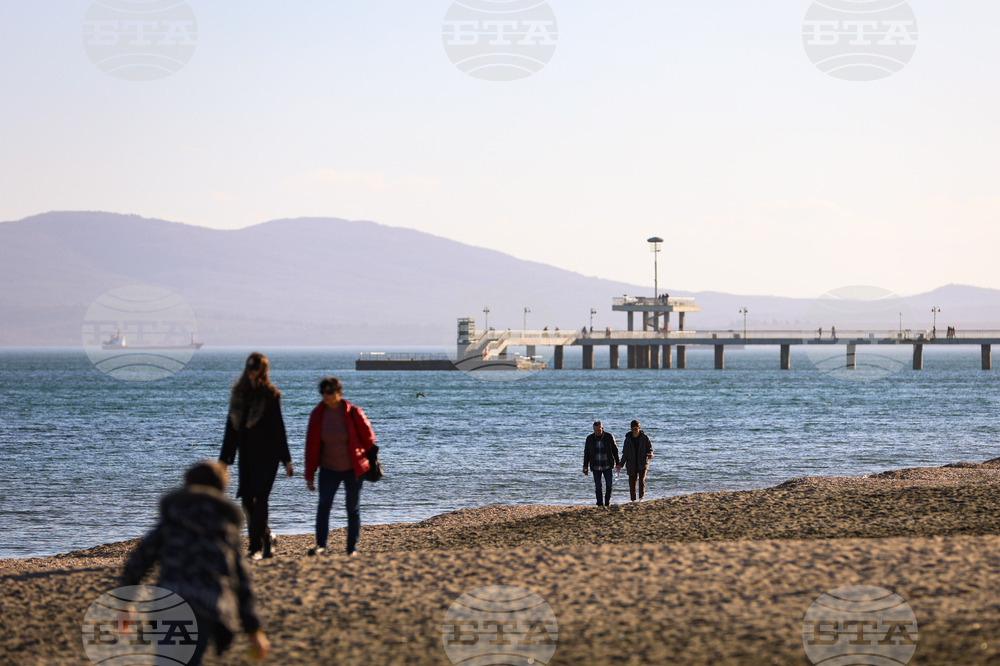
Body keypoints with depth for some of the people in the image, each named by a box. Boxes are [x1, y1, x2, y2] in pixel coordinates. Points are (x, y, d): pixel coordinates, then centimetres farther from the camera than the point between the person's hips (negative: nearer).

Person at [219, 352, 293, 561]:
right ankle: (267, 538, 22)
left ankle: (257, 547, -7)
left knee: (259, 498, -10)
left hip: (267, 453, -5)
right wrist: (224, 459, 12)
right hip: (247, 454, 5)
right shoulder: (239, 393, 10)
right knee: (247, 499, 4)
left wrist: (286, 459, -5)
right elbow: (231, 427, 13)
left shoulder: (270, 394, -3)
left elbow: (278, 428, -3)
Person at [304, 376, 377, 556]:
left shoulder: (353, 413, -11)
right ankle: (321, 545, -20)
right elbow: (311, 446, 0)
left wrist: (370, 460, 14)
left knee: (353, 508, 6)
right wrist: (309, 475, 0)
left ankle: (352, 548, 16)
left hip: (353, 469, -2)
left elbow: (368, 438, 2)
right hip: (329, 469, 2)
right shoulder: (318, 415, -4)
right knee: (324, 504, -16)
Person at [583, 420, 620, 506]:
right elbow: (586, 454, 7)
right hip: (596, 467, 1)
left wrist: (618, 463, 4)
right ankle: (600, 505, 6)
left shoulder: (609, 437, -2)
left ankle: (607, 503, 11)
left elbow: (615, 450, 6)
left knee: (609, 485, -5)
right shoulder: (590, 439, 1)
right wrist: (585, 468, 5)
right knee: (598, 486, -1)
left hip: (607, 466, -1)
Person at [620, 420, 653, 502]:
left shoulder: (645, 437, -1)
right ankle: (633, 500, 10)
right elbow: (625, 453, 9)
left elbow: (650, 448, 6)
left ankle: (641, 497, -21)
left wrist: (650, 454, -17)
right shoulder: (628, 439, 3)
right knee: (632, 482, 2)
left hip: (642, 464, -2)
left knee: (642, 480, -18)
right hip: (632, 465, 2)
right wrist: (621, 464, 6)